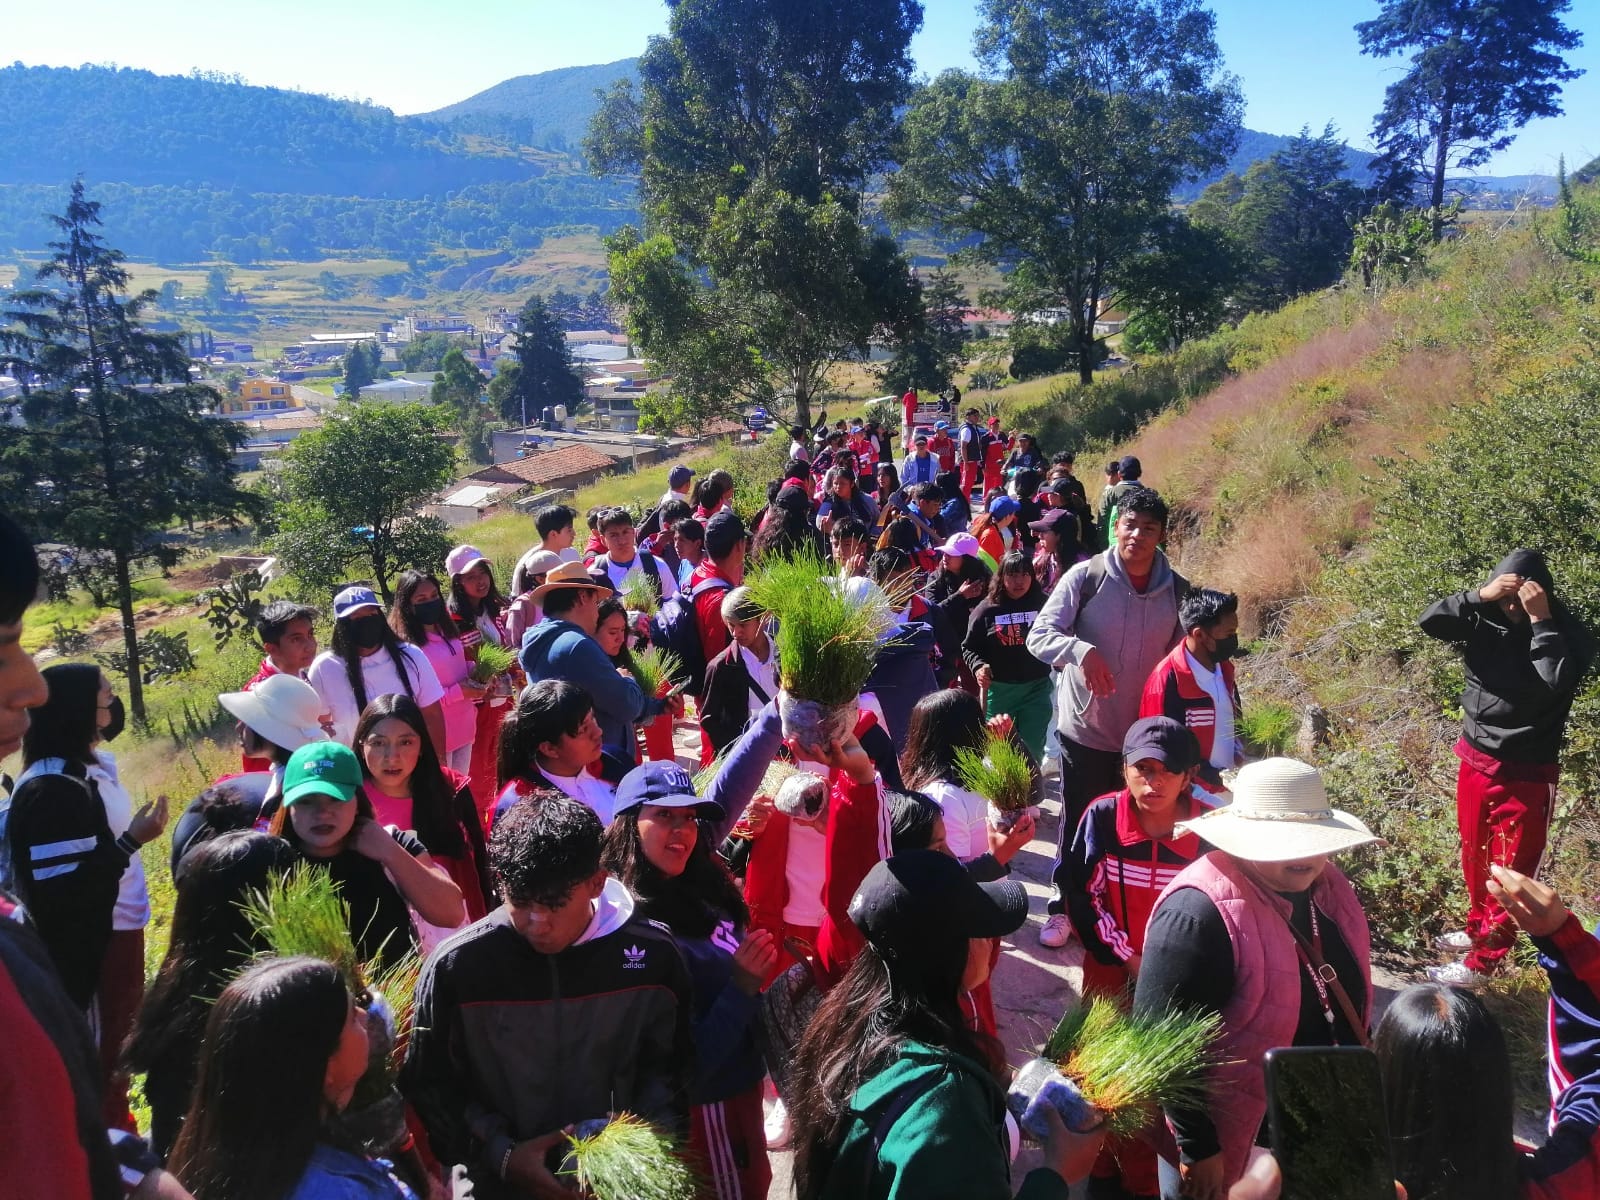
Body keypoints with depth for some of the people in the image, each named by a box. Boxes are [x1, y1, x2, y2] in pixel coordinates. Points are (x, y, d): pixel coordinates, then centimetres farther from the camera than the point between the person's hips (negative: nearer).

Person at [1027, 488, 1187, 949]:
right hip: (1086, 727, -2)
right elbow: (1040, 635, -17)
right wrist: (1083, 650, -37)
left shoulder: (1178, 591, -3)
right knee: (1079, 823, 10)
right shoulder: (1086, 576, -13)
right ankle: (1065, 907, 28)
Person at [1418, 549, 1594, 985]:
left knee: (1510, 870, 3)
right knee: (1474, 857, 20)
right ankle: (1479, 927, 39)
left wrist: (1541, 620, -28)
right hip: (1475, 761, 5)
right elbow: (1430, 621, -15)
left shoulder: (1570, 635, -13)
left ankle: (1482, 960, 12)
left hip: (1526, 775, -5)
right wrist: (1479, 595, -27)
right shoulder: (1485, 622, -4)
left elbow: (1554, 683, -28)